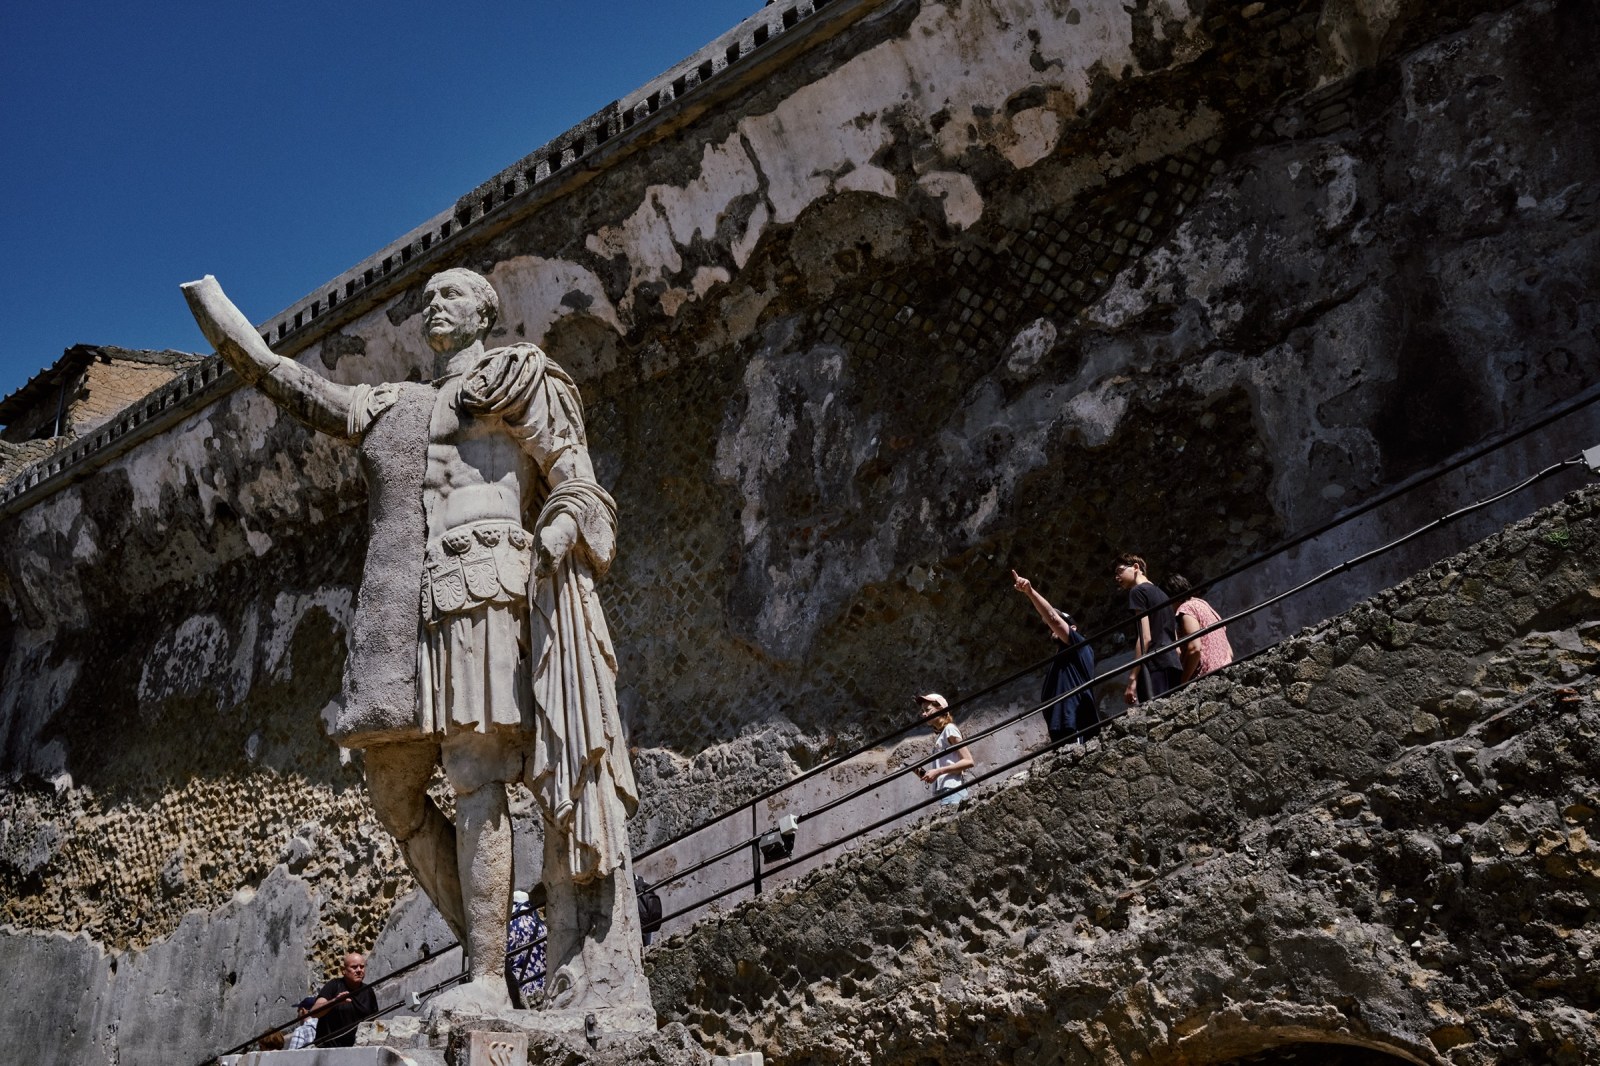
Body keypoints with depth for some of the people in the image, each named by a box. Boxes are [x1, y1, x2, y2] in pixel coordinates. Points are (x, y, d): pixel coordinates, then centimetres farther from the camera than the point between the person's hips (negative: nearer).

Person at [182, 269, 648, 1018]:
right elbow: (278, 377, 29)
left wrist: (562, 526, -15)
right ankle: (488, 949, 7)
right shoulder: (389, 408, 29)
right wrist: (210, 303, 25)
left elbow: (573, 478, 5)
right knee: (392, 792, 0)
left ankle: (487, 982, -20)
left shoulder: (521, 379, 15)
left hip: (480, 587, -6)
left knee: (475, 773, -17)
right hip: (398, 601, 6)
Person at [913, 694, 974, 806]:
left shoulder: (949, 729, 1)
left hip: (952, 791, -8)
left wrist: (938, 771, -12)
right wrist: (923, 773, 7)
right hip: (943, 792, 8)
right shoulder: (939, 737, 25)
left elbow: (969, 761, -8)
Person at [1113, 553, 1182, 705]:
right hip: (1173, 664, 9)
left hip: (1154, 666, -9)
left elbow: (1145, 637, -11)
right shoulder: (1161, 594, 28)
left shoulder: (1138, 591, 2)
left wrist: (1132, 678, -14)